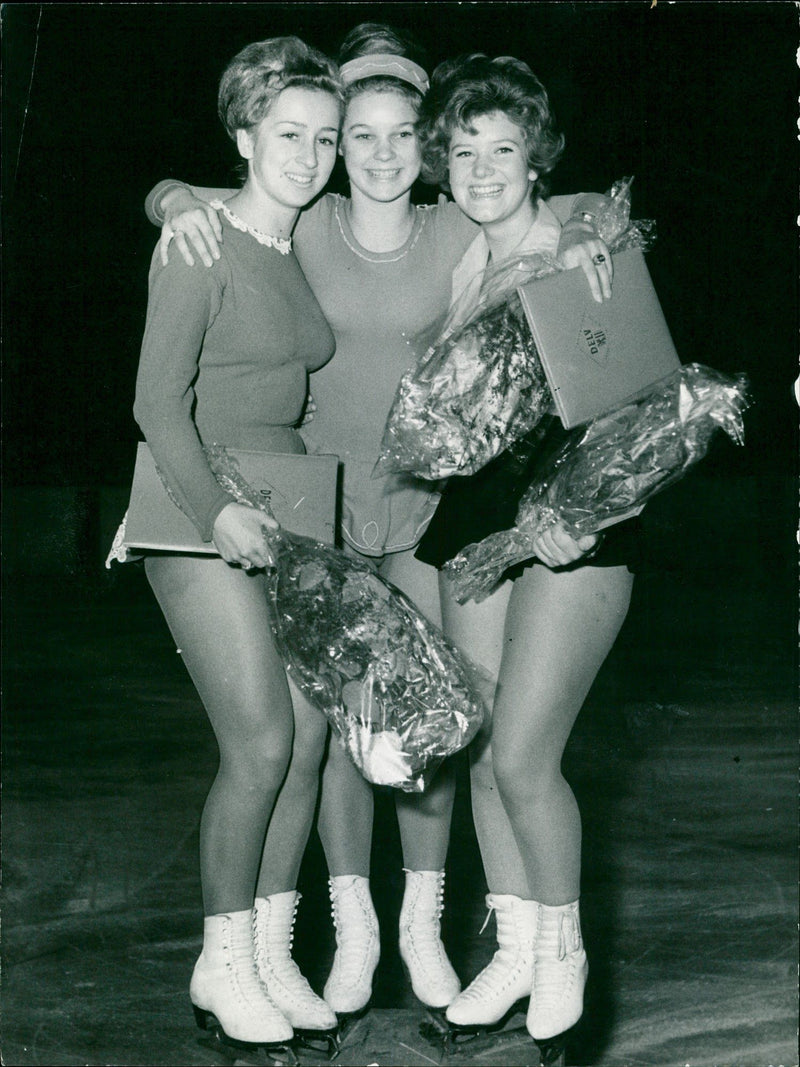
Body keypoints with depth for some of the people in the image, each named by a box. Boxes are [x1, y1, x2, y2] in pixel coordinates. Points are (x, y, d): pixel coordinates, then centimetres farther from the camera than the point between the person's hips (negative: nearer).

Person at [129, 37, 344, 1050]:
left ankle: (271, 956, 14)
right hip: (202, 516, -7)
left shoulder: (307, 251, 13)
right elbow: (158, 402, -13)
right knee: (261, 745, -11)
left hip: (290, 514, 7)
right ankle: (222, 964, 6)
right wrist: (215, 508, -24)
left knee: (308, 739, 2)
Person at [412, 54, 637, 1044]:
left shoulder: (586, 253, -8)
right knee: (481, 755, 8)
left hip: (574, 526, -5)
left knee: (522, 759, -9)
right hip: (475, 519, 6)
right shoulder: (453, 263, 8)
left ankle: (563, 945, 16)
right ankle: (514, 949, 26)